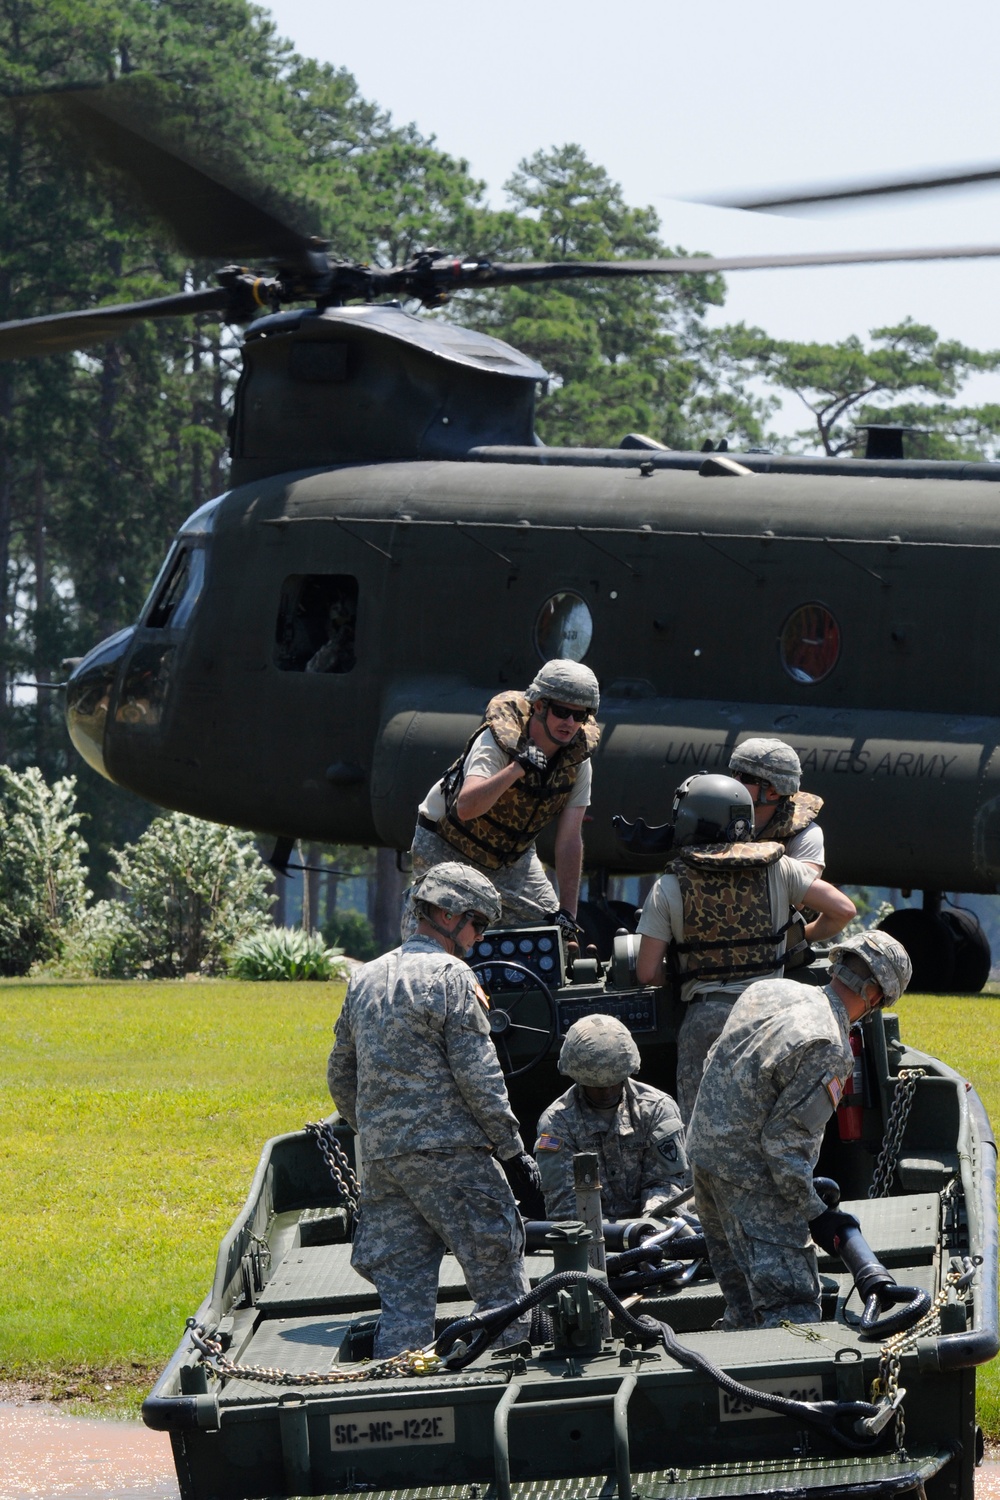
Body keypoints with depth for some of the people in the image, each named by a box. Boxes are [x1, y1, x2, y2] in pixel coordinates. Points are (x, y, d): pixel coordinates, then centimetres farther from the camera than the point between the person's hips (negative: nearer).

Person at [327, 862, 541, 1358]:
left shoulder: (365, 979, 17)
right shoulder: (450, 976, -7)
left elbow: (340, 1075, 21)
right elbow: (477, 1075, -11)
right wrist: (514, 1150, -7)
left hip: (380, 1157, 7)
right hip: (448, 1150, -7)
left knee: (403, 1297, 5)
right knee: (500, 1278, -2)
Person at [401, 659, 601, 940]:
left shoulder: (578, 759, -14)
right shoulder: (499, 740, -30)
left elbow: (569, 840, -12)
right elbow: (465, 807, -45)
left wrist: (567, 912, -17)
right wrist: (517, 768, -55)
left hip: (511, 856, 5)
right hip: (446, 847, -5)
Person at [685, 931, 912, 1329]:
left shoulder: (769, 990, 4)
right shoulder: (827, 1050, -21)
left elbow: (717, 1061, 17)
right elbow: (786, 1141, -22)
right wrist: (815, 1214, -12)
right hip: (753, 1181, -9)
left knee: (746, 1305, 17)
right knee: (793, 1313, -11)